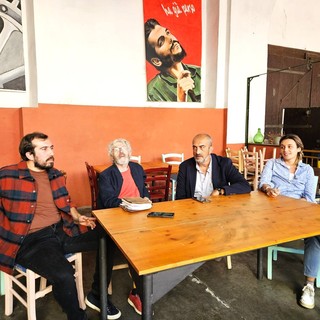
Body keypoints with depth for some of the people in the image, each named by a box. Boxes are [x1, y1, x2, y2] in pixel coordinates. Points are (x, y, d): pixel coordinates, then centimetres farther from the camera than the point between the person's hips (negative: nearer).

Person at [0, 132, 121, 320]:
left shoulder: (56, 175, 11)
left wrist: (77, 218, 7)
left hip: (62, 231, 7)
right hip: (31, 240, -6)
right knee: (64, 274, -33)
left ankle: (98, 294, 16)